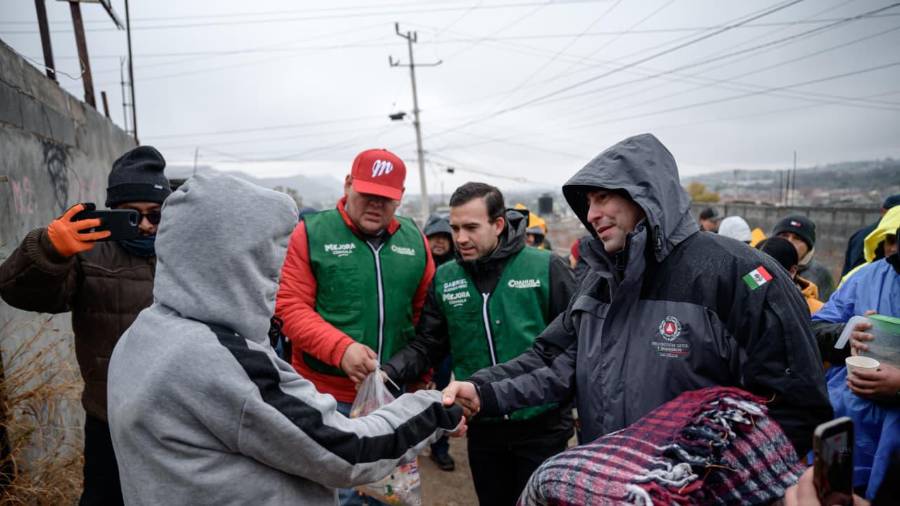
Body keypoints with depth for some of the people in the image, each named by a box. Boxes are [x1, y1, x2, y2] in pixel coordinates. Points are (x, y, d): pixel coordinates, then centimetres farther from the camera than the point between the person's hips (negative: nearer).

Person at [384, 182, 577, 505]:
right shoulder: (444, 279, -1)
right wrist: (389, 373, -14)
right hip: (482, 427, 3)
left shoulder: (545, 267, -11)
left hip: (541, 425, -3)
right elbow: (427, 345, 2)